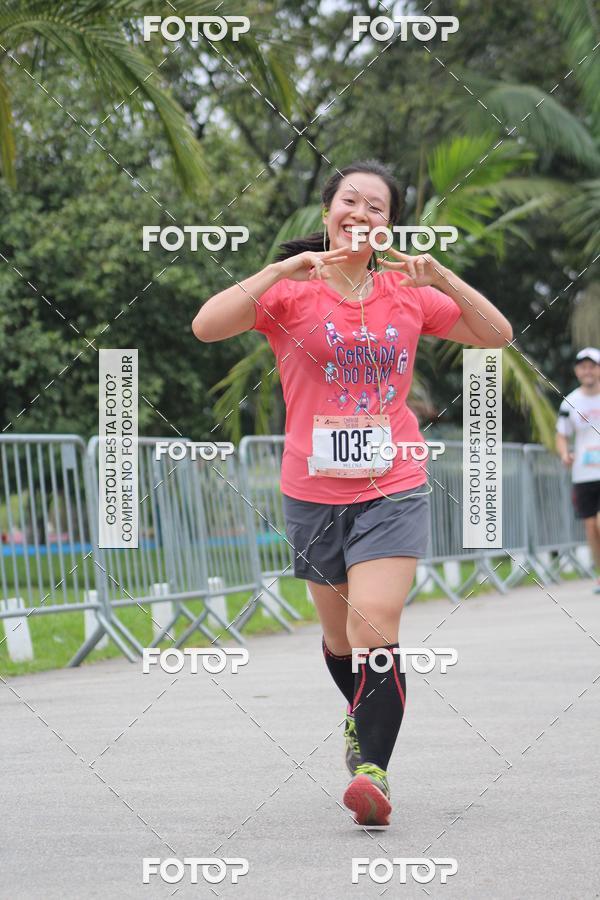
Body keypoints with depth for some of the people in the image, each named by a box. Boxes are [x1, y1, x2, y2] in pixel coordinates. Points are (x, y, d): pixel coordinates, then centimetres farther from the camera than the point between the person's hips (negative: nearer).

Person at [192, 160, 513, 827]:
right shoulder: (291, 291, -2)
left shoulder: (409, 293, 6)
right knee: (340, 633, 16)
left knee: (374, 629, -18)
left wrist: (442, 278, -6)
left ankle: (373, 765, -13)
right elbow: (206, 326, -16)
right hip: (314, 493, 1)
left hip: (393, 490, 0)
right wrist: (284, 268, -24)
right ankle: (364, 713, 45)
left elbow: (496, 335, 10)